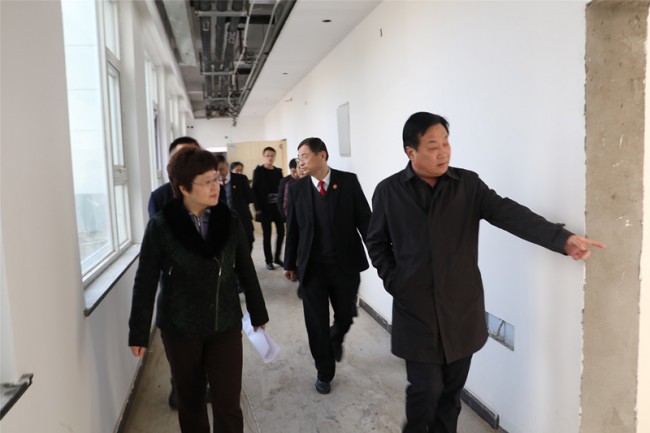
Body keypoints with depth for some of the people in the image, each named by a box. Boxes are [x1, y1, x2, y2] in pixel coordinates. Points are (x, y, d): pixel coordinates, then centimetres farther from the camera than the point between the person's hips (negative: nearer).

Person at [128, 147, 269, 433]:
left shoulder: (229, 221, -5)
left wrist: (258, 313, 10)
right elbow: (145, 282, -6)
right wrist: (138, 333, -5)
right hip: (179, 328, -1)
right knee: (190, 400, 16)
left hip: (225, 326, 1)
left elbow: (246, 270, 4)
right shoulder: (161, 226, -11)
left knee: (228, 402, 2)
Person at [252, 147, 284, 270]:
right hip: (265, 207, -4)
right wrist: (257, 208, -11)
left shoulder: (278, 171, 11)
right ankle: (269, 260, 12)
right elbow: (255, 190, -5)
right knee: (267, 234, 2)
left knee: (281, 232, 2)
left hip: (278, 206, 4)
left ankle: (277, 257, 19)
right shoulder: (258, 171, -1)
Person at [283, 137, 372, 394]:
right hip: (312, 267, 1)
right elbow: (292, 229, 5)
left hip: (345, 264, 0)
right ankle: (324, 372, 29)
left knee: (346, 316, 14)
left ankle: (336, 339, 50)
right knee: (317, 324, 6)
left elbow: (364, 220, -4)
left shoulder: (348, 181, -5)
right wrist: (290, 264, 9)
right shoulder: (296, 188, 0)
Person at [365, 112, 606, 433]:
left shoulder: (468, 184, -1)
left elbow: (509, 213, -12)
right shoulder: (388, 191, -3)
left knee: (452, 389, 13)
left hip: (462, 308, 2)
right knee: (426, 389, 2)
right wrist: (393, 281, -3)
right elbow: (377, 243, 8)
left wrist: (562, 238, -25)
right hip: (415, 308, -1)